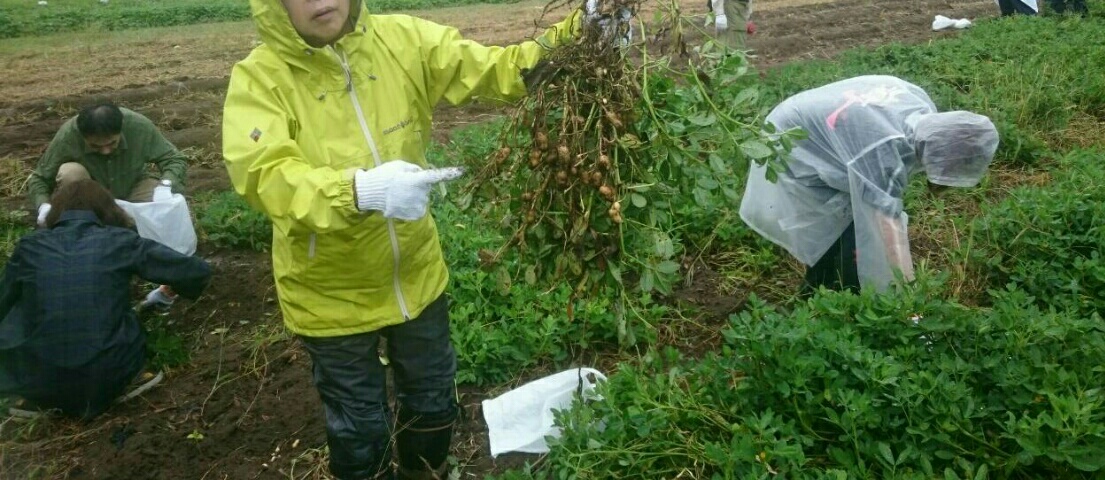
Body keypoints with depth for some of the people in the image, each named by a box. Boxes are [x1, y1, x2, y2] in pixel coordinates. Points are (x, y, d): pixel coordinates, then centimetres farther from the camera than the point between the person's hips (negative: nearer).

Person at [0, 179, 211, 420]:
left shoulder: (30, 247, 2)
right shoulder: (119, 241, -2)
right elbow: (197, 271, 1)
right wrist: (173, 288, 24)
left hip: (40, 385, 1)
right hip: (109, 379, 0)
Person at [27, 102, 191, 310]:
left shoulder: (140, 126, -29)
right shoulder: (66, 137, -29)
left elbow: (175, 159, -22)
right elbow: (38, 178, -17)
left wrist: (168, 183, -43)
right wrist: (43, 204, -38)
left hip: (132, 190, 1)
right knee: (69, 172, -33)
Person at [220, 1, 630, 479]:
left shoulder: (404, 40, -9)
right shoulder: (258, 78, -17)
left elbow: (495, 69, -11)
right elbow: (262, 175, -31)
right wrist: (361, 190, -47)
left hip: (415, 273, 3)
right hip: (332, 294, -3)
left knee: (432, 402, 24)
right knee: (359, 428, 16)